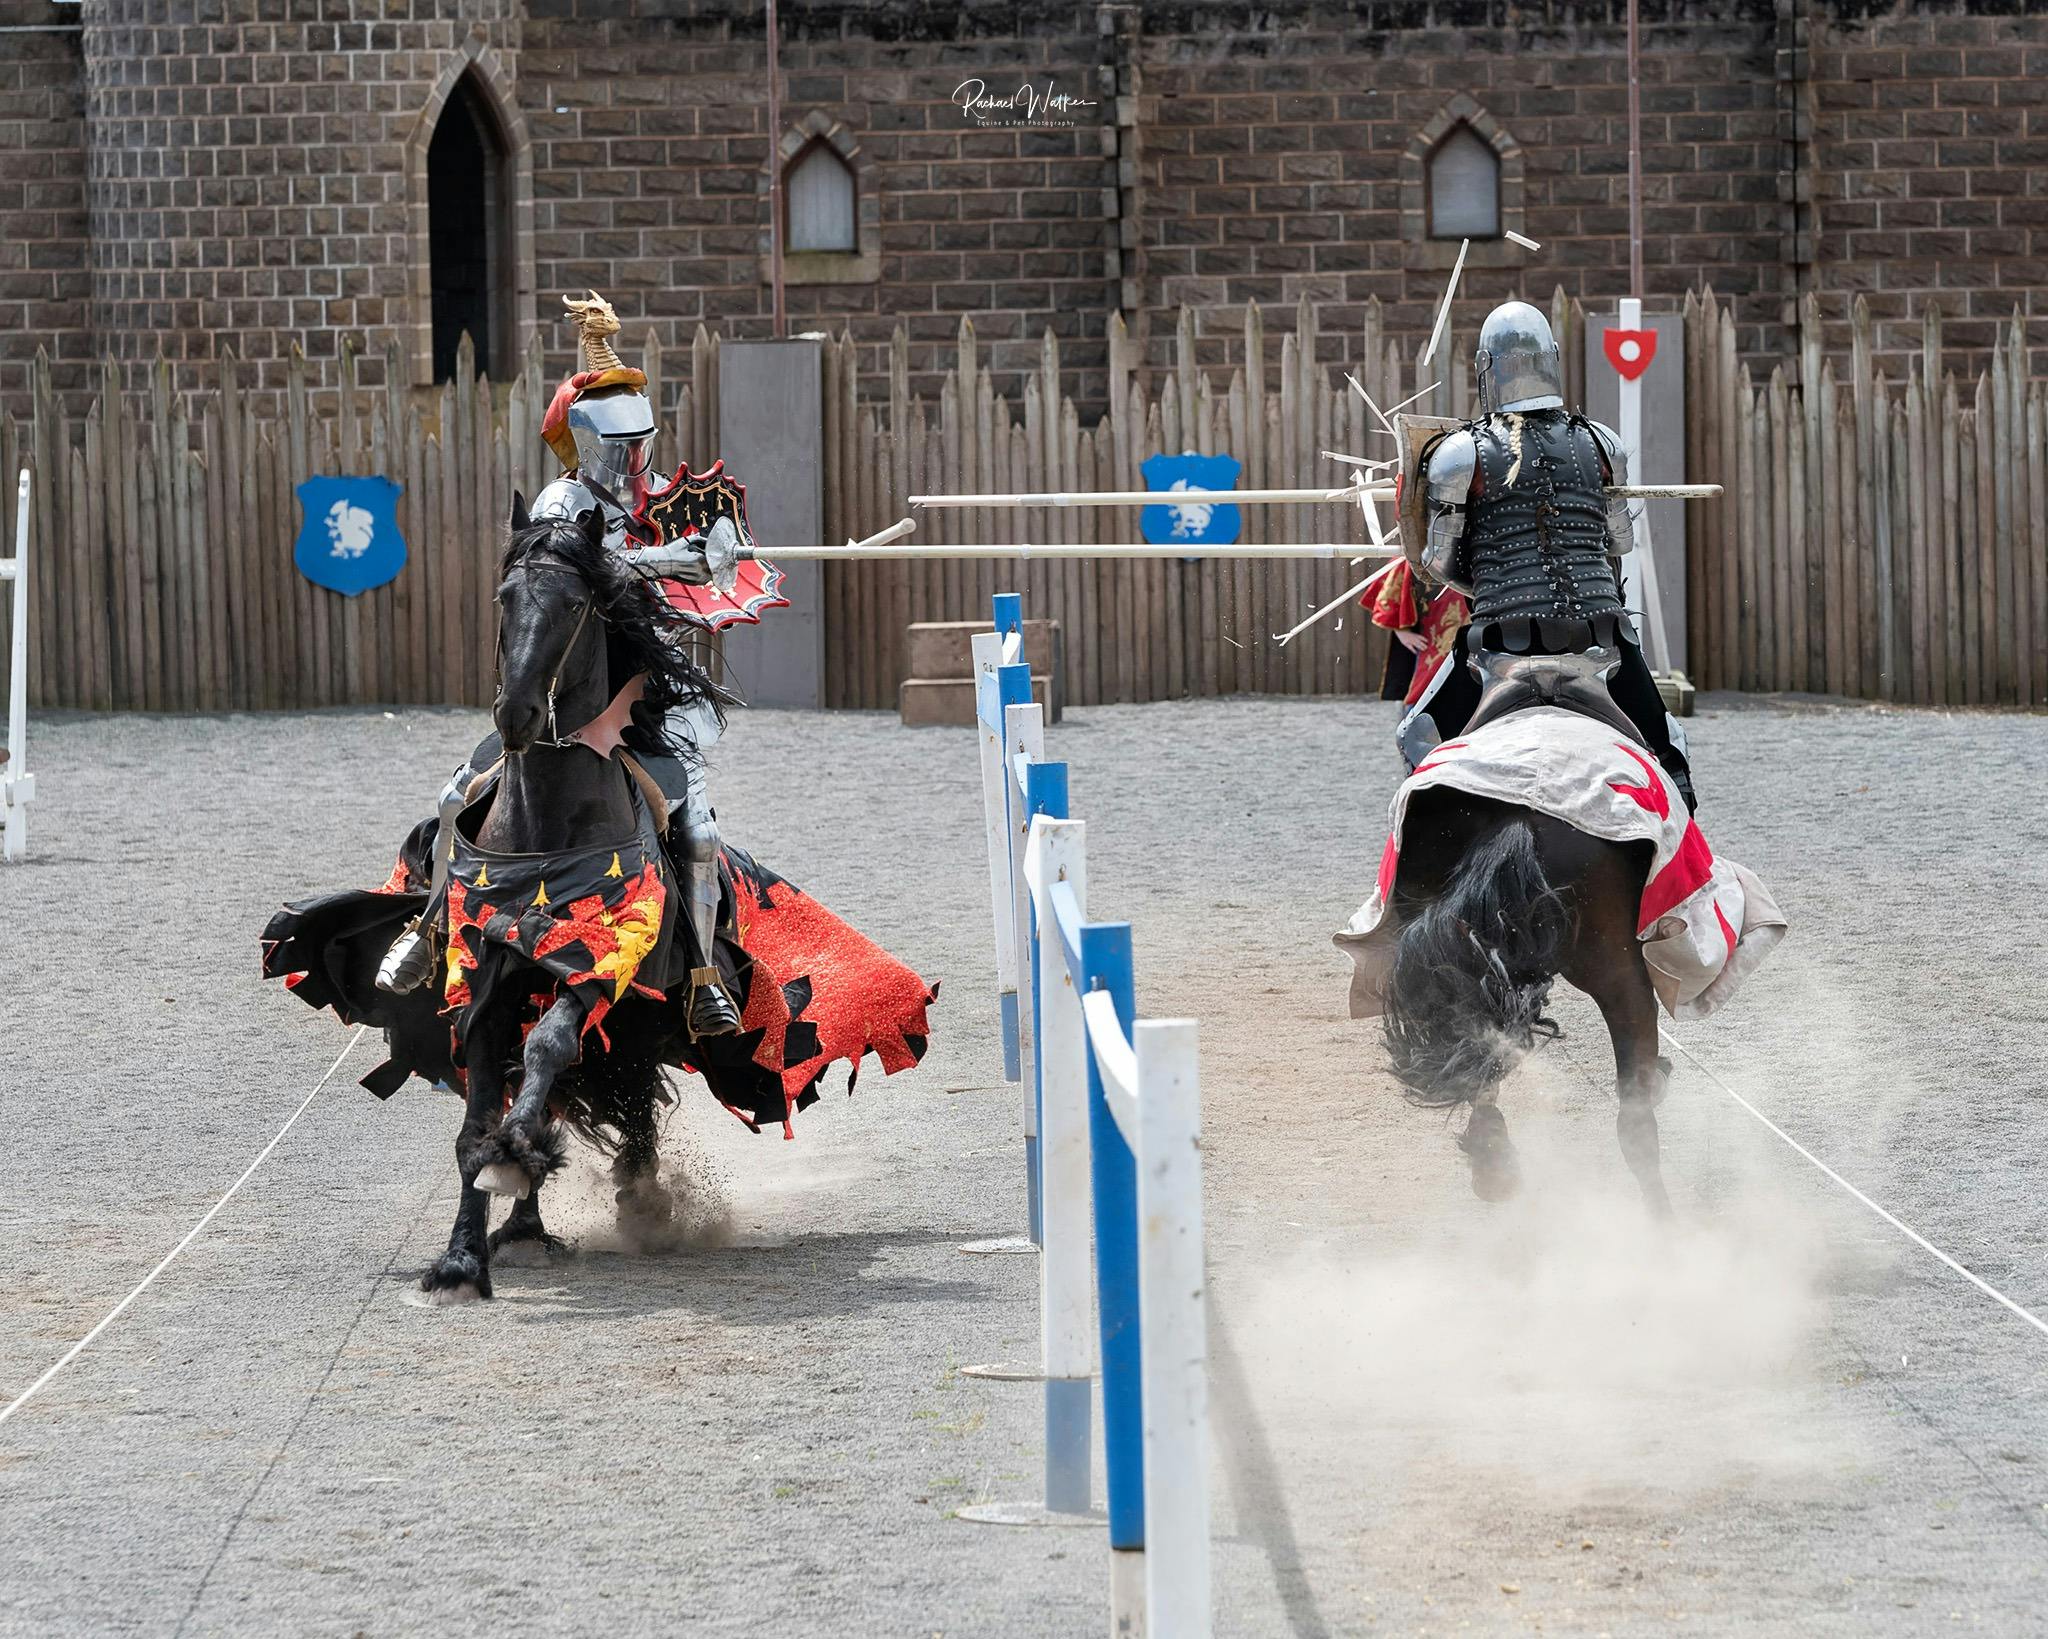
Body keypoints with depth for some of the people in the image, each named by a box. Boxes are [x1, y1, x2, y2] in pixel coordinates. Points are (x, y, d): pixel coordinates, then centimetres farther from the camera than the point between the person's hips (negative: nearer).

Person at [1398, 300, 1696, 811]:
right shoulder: (1598, 444, 7)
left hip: (1506, 635, -3)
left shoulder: (1463, 453, -3)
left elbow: (1440, 563, 3)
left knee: (1422, 741, 15)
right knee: (1663, 749, 20)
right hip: (1602, 633, 3)